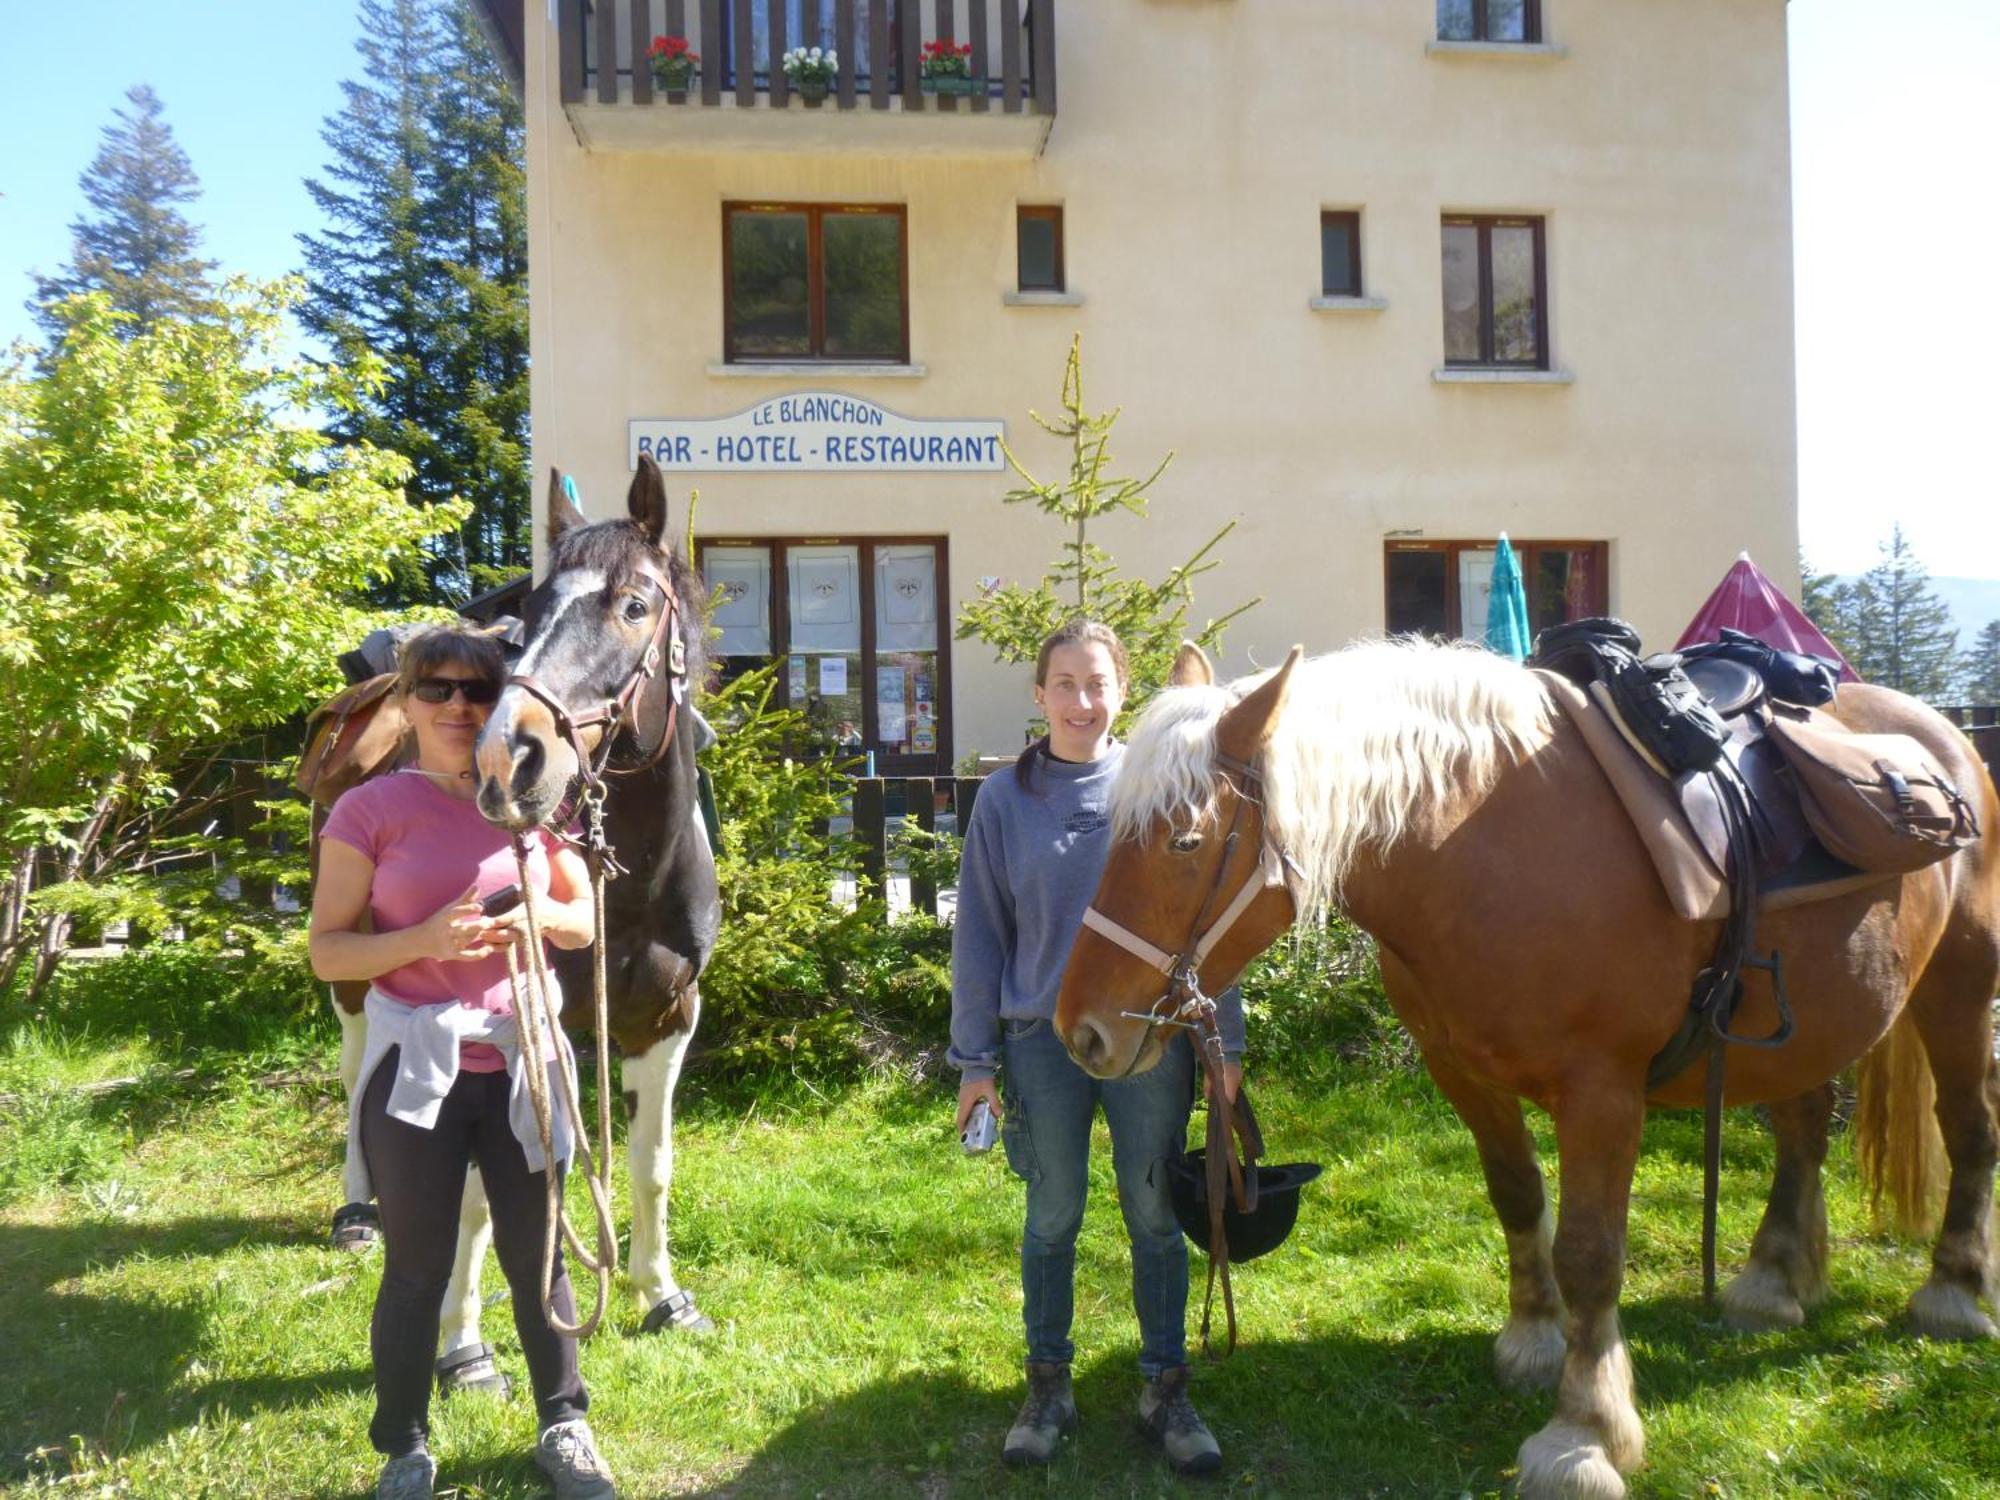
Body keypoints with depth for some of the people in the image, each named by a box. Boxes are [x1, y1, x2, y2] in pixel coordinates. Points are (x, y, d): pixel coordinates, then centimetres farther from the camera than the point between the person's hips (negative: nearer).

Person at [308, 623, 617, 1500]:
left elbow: (588, 917, 11)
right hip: (416, 1067, -3)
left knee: (537, 1256, 13)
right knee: (417, 1270, 8)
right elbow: (326, 953, -6)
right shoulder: (370, 811, -7)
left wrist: (541, 918, -12)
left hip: (520, 1063, 3)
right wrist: (423, 939, -23)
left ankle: (563, 1426, 31)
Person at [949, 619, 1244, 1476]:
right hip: (1043, 1038, 1)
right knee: (1052, 1217, 13)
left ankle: (1165, 1389, 26)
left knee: (1155, 1215, 10)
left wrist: (1226, 1041, -1)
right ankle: (1048, 1387, 29)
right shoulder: (1005, 798, -2)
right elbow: (980, 933, 2)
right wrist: (975, 1059, 1)